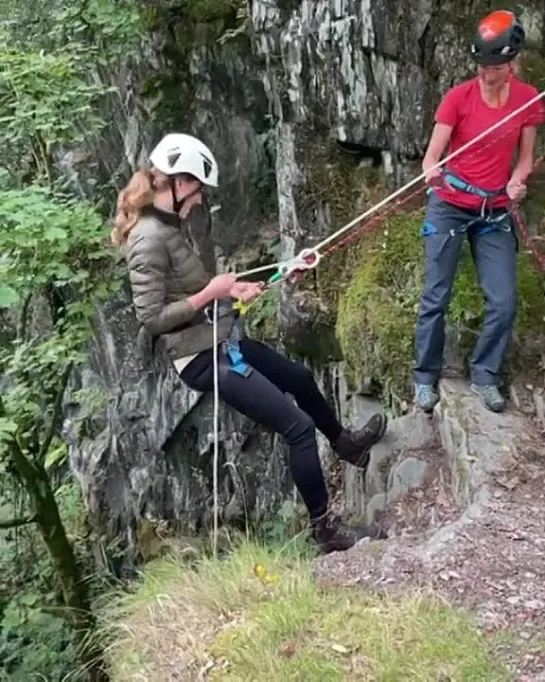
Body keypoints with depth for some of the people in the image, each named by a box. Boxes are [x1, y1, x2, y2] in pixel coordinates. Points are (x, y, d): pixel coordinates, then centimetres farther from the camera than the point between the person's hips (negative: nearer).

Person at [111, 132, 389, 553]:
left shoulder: (164, 226, 8)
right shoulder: (149, 239, -22)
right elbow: (152, 317, -24)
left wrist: (229, 289, 5)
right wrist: (211, 293, -18)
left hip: (224, 342, 11)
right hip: (205, 358, -11)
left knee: (300, 377, 29)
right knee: (299, 427, -11)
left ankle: (344, 443, 55)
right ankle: (326, 529, 2)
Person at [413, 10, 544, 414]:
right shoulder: (458, 98, -12)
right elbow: (432, 155, -14)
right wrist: (431, 171, -37)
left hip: (496, 212, 3)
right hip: (449, 207, -2)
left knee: (504, 302, -1)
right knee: (436, 298, 0)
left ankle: (485, 377, 15)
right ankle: (426, 377, 13)